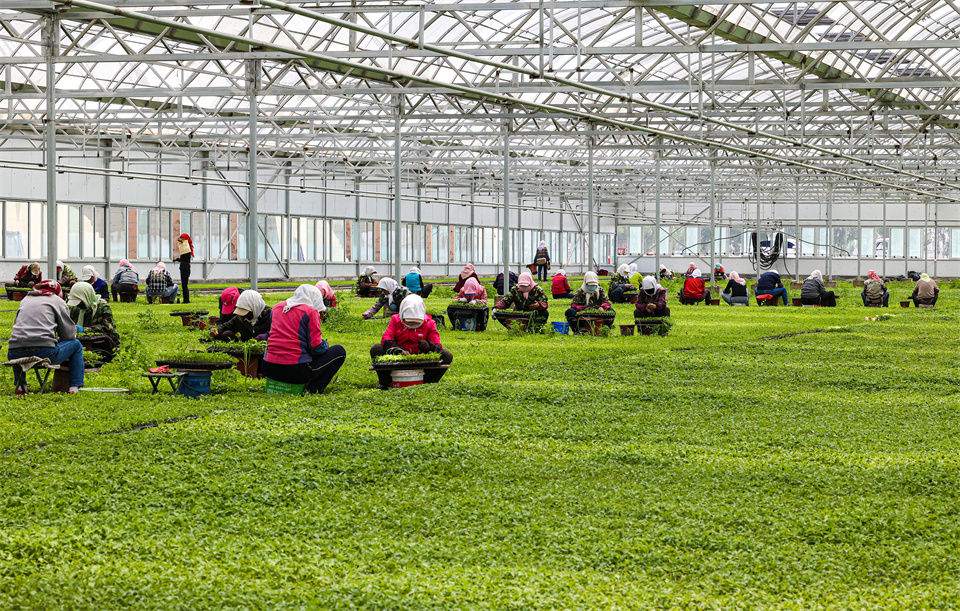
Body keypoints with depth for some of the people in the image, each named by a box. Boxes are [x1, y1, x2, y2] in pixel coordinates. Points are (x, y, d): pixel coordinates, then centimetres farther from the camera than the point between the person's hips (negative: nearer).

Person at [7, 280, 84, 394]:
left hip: (16, 355, 4)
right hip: (44, 353, -4)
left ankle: (20, 385, 23)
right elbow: (69, 334, 11)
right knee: (76, 344, 21)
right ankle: (74, 387, 14)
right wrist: (56, 340, 34)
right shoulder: (58, 301, 12)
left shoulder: (25, 300, 24)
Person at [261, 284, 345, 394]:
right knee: (339, 351, 13)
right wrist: (325, 345, 16)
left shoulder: (277, 308, 15)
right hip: (296, 371, -7)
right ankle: (313, 389, 0)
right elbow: (316, 347, -8)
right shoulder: (310, 311, -4)